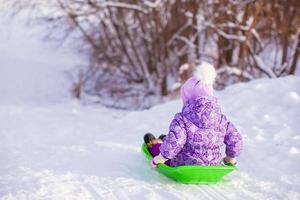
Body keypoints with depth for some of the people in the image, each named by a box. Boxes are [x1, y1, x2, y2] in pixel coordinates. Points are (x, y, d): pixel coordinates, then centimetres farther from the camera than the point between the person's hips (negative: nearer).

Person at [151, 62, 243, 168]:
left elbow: (173, 144, -26)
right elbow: (235, 141, 1)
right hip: (213, 168, 5)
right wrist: (230, 159, 20)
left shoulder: (182, 119, -17)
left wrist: (159, 159, -8)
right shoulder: (221, 118, -3)